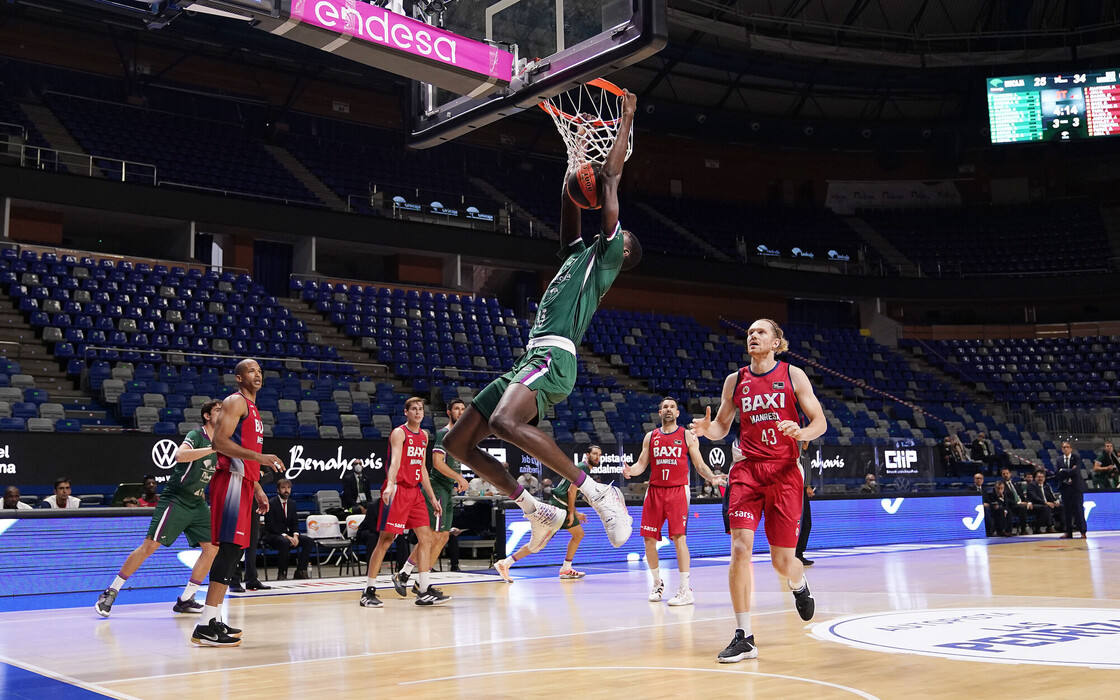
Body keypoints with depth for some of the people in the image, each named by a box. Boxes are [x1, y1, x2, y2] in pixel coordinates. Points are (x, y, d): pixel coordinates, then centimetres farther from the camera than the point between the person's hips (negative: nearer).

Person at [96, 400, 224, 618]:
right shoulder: (196, 435, -13)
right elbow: (180, 455, -35)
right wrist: (213, 448, -39)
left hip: (197, 504, 8)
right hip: (175, 500, -8)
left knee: (212, 547, -3)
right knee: (150, 545, -11)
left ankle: (185, 599, 6)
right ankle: (111, 592, 2)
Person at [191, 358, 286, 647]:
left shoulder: (252, 408, 24)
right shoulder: (235, 401, -6)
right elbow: (220, 442, -18)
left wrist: (258, 489, 26)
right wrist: (260, 457, -25)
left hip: (244, 483, 10)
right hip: (232, 482, -10)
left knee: (232, 550, 10)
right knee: (229, 549, -16)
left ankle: (214, 620, 15)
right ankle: (206, 627, -19)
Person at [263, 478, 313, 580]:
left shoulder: (291, 504, 11)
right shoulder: (271, 503, -10)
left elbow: (295, 523, 10)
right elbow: (271, 525, -16)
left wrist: (295, 535, -13)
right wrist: (286, 536, -25)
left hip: (288, 534, 7)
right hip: (273, 536, -6)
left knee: (309, 541, -14)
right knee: (284, 542, -38)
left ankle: (300, 571, -10)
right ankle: (282, 574, -24)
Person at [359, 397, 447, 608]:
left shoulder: (423, 435, 16)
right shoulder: (399, 433, -8)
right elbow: (395, 461, -24)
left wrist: (432, 497, 20)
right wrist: (390, 485, -40)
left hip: (415, 490, 8)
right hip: (397, 490, -8)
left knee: (426, 536, 2)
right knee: (386, 539, -6)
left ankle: (425, 591, 5)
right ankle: (368, 591, 1)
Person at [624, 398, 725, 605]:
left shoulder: (687, 436, 5)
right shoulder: (650, 437, 13)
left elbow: (700, 465, 4)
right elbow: (641, 464, 11)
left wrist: (711, 478, -16)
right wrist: (630, 471, -11)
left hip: (678, 490, -4)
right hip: (654, 491, 4)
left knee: (678, 537, -14)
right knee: (649, 539, 3)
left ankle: (685, 590, -12)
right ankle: (657, 583, 22)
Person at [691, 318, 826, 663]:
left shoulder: (792, 375, 2)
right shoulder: (735, 380, 8)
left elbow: (820, 421, 1)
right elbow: (722, 426, 15)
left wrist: (801, 433, -21)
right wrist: (706, 429, -9)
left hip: (784, 471, -1)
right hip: (747, 469, 2)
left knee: (782, 561, 2)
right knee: (740, 548, -14)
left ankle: (799, 585, 41)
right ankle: (744, 637, -7)